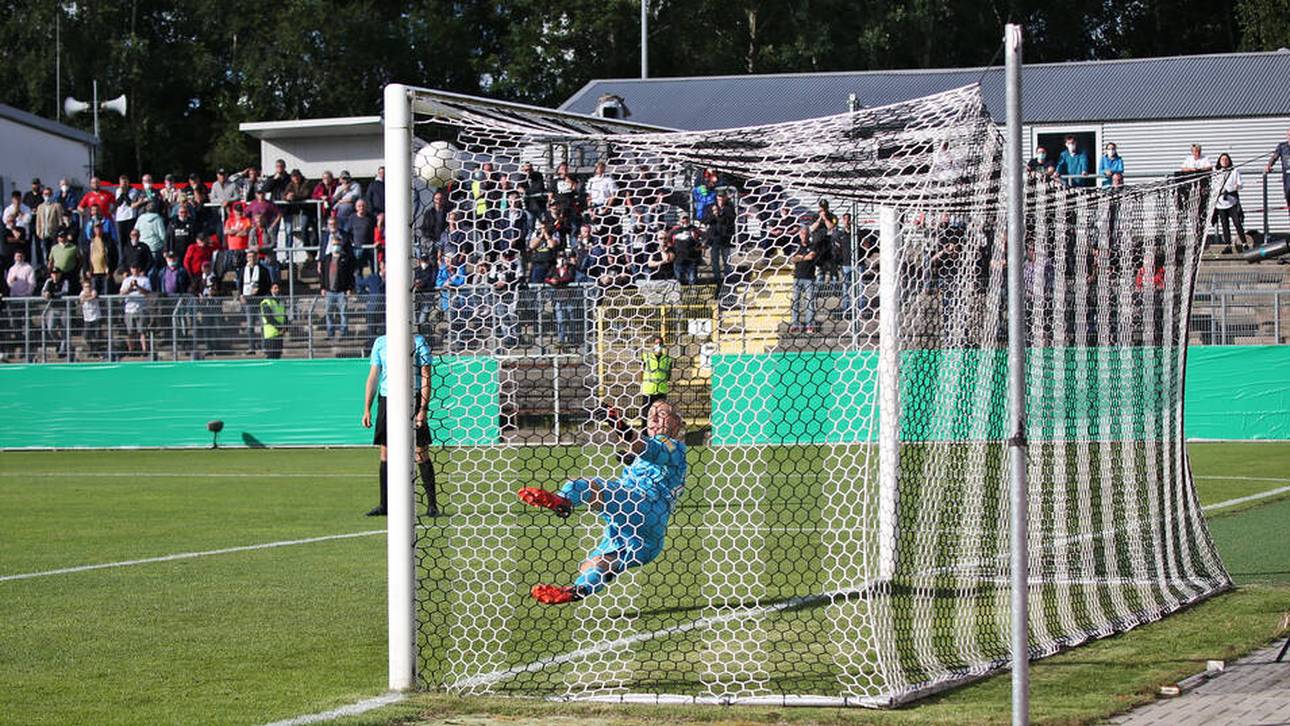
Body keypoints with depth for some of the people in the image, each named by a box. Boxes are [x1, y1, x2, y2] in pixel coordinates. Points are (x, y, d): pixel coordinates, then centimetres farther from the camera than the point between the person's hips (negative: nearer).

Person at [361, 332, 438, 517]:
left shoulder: (419, 342, 0)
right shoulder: (380, 343, 11)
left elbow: (426, 377, -4)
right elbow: (373, 376, 14)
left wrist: (423, 409, -12)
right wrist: (367, 409, 8)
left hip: (412, 400, -4)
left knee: (421, 453, -3)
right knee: (385, 454, 4)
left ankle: (432, 504, 3)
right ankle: (385, 505, 9)